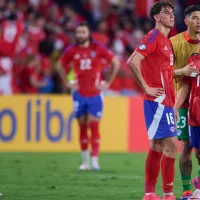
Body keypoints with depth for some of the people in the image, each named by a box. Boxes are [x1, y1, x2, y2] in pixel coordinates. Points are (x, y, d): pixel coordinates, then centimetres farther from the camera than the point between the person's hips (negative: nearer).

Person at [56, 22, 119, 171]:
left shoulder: (98, 48, -5)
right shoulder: (72, 51, 2)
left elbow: (116, 63, 1)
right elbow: (60, 66, 18)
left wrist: (108, 83, -1)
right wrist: (67, 83, 9)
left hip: (95, 94, -2)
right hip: (79, 95, 2)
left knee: (94, 127, -8)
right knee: (82, 128, 7)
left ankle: (95, 161, -10)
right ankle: (85, 161, 15)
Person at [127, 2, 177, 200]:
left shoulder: (166, 41, 19)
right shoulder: (154, 37, -10)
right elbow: (132, 61, -21)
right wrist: (146, 88, -17)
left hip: (165, 102, 9)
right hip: (158, 101, -9)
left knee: (157, 147, 9)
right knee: (171, 145, -13)